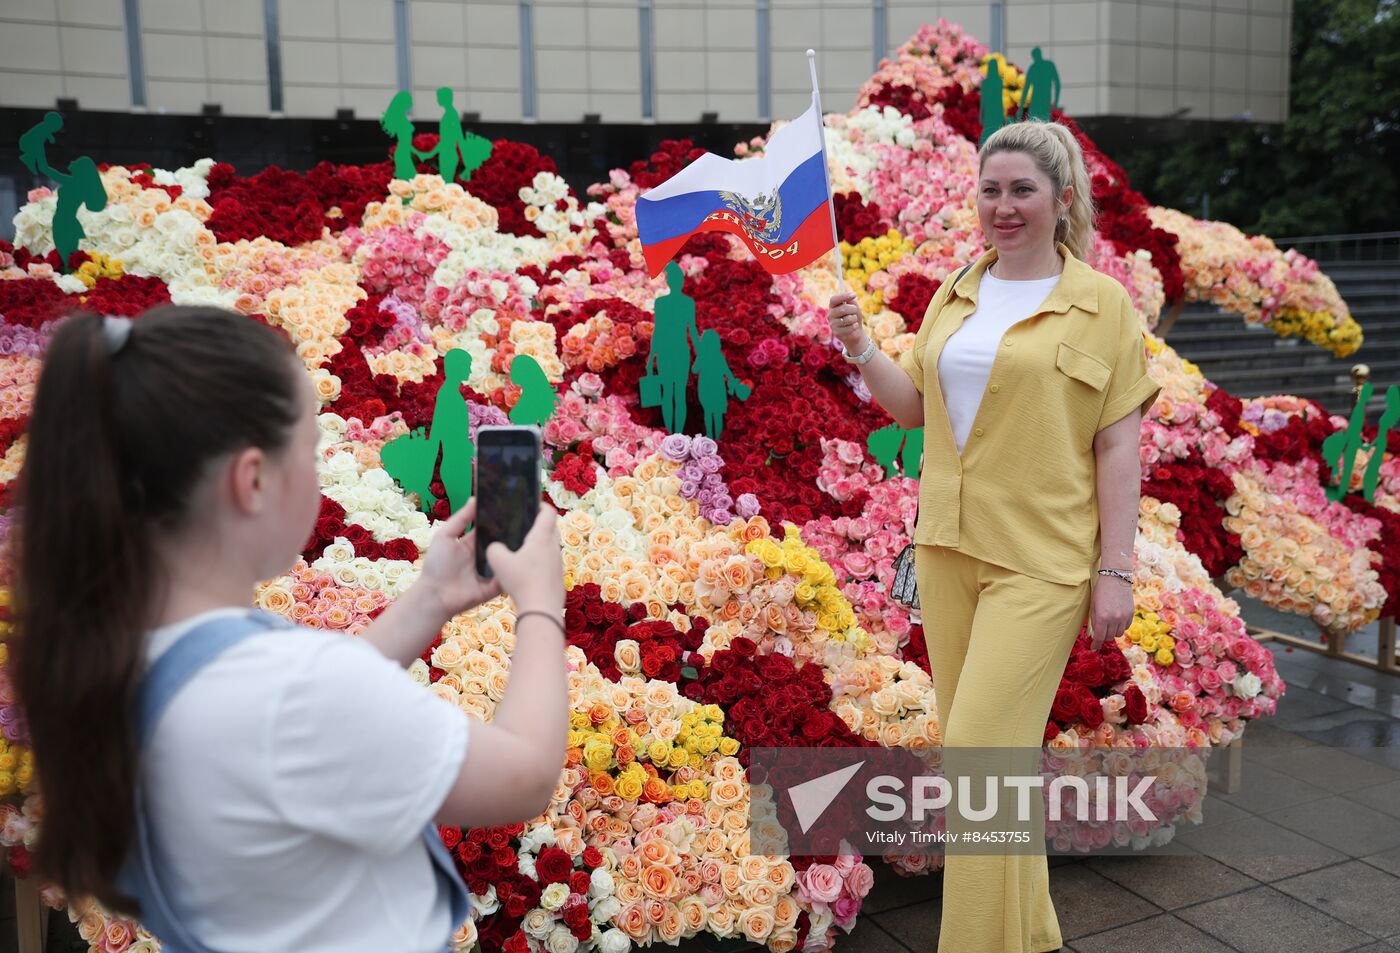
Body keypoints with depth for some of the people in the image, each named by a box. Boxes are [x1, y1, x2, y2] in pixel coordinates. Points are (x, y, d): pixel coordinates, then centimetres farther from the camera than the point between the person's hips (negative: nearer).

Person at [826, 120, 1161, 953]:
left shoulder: (1101, 305, -4)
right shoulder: (954, 296, 11)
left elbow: (1118, 445, -7)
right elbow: (915, 407, 13)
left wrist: (1117, 570, -10)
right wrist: (861, 349, -3)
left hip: (1041, 559, -5)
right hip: (949, 547, 6)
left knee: (979, 748, -9)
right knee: (997, 749, 15)